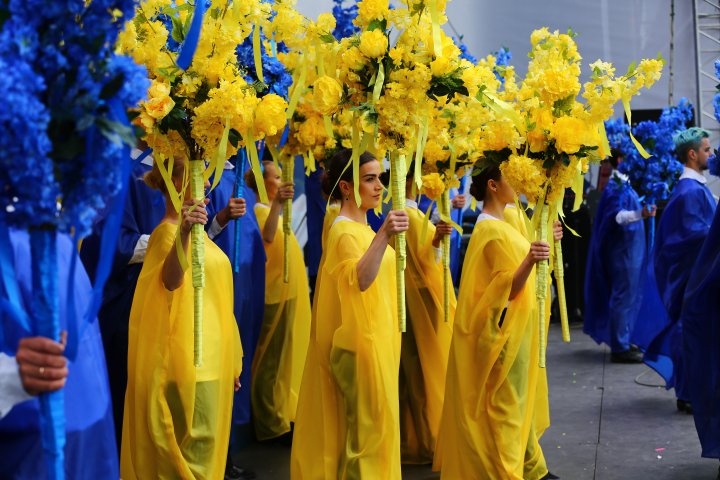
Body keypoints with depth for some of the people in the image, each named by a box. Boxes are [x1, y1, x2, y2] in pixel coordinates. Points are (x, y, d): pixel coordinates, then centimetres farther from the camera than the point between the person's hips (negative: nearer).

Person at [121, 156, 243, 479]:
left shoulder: (194, 228, 13)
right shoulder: (168, 231, -15)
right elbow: (170, 281, -38)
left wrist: (231, 358, 20)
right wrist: (182, 233, -57)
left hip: (208, 357, 9)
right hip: (190, 358, -9)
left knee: (205, 440, 15)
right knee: (194, 442, -4)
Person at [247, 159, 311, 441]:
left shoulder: (272, 208, 15)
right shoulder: (260, 209, -14)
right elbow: (267, 237, -39)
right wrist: (277, 203, -48)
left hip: (287, 291, 10)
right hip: (275, 292, -10)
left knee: (284, 355, 17)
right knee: (271, 357, -4)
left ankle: (279, 412, 27)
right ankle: (270, 423, 2)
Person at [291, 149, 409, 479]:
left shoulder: (359, 227, 11)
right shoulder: (345, 232, -18)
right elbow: (360, 279, -40)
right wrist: (384, 235, -50)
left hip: (373, 339, 10)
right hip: (360, 342, -10)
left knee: (366, 426, 17)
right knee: (368, 428, -2)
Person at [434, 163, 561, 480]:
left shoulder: (493, 225, 10)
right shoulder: (495, 231, -20)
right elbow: (509, 287, -24)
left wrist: (544, 243, 19)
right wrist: (530, 260, -41)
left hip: (511, 328, 10)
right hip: (506, 330, -10)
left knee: (516, 399, 17)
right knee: (507, 403, -1)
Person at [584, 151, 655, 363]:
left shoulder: (624, 183, 14)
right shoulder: (616, 185, -16)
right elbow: (615, 215, -29)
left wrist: (642, 210, 39)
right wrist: (639, 214, -45)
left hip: (629, 249, 10)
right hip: (623, 249, -10)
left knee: (628, 296, 15)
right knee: (624, 296, -8)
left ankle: (621, 342, 23)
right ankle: (619, 348, -4)